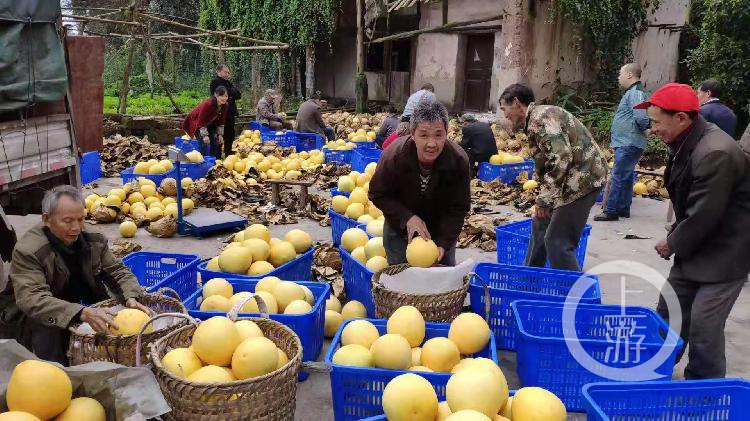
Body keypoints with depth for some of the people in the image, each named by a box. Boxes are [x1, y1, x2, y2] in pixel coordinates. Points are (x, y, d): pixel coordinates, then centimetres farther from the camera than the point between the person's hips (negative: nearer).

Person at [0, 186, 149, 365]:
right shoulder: (27, 251, -28)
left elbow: (117, 271, -3)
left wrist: (131, 298, -26)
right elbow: (32, 299, -39)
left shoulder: (93, 241, -10)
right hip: (27, 315, -5)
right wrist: (83, 313, -54)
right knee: (48, 328, -33)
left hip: (74, 301, 5)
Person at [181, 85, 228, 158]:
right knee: (205, 143, -19)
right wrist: (205, 135, -30)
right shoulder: (208, 104, -36)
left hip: (210, 124, 7)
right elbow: (201, 121, -30)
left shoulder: (224, 106, -16)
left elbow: (221, 121, -2)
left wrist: (220, 134, -6)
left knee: (218, 141, -1)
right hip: (196, 122, -7)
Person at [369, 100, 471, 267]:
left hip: (442, 229, 1)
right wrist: (407, 217, -29)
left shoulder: (459, 161, -27)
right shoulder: (393, 156, -30)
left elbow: (458, 208, -17)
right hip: (400, 226, -1)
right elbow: (378, 194, -15)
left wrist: (443, 243, -28)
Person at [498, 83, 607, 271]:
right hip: (573, 178, 11)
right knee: (540, 225, 20)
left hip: (582, 177, -11)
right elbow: (544, 164, 24)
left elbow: (562, 157, -26)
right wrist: (544, 197, 27)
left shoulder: (539, 117, -16)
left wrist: (544, 199, -21)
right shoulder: (535, 121, 17)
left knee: (557, 241, -9)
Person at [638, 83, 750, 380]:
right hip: (695, 246, 9)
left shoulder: (715, 153, -29)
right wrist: (675, 238, 3)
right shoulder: (686, 143, 1)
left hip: (724, 254, -9)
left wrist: (673, 243, -10)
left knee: (704, 326, -4)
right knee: (669, 311, 16)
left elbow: (704, 215, -25)